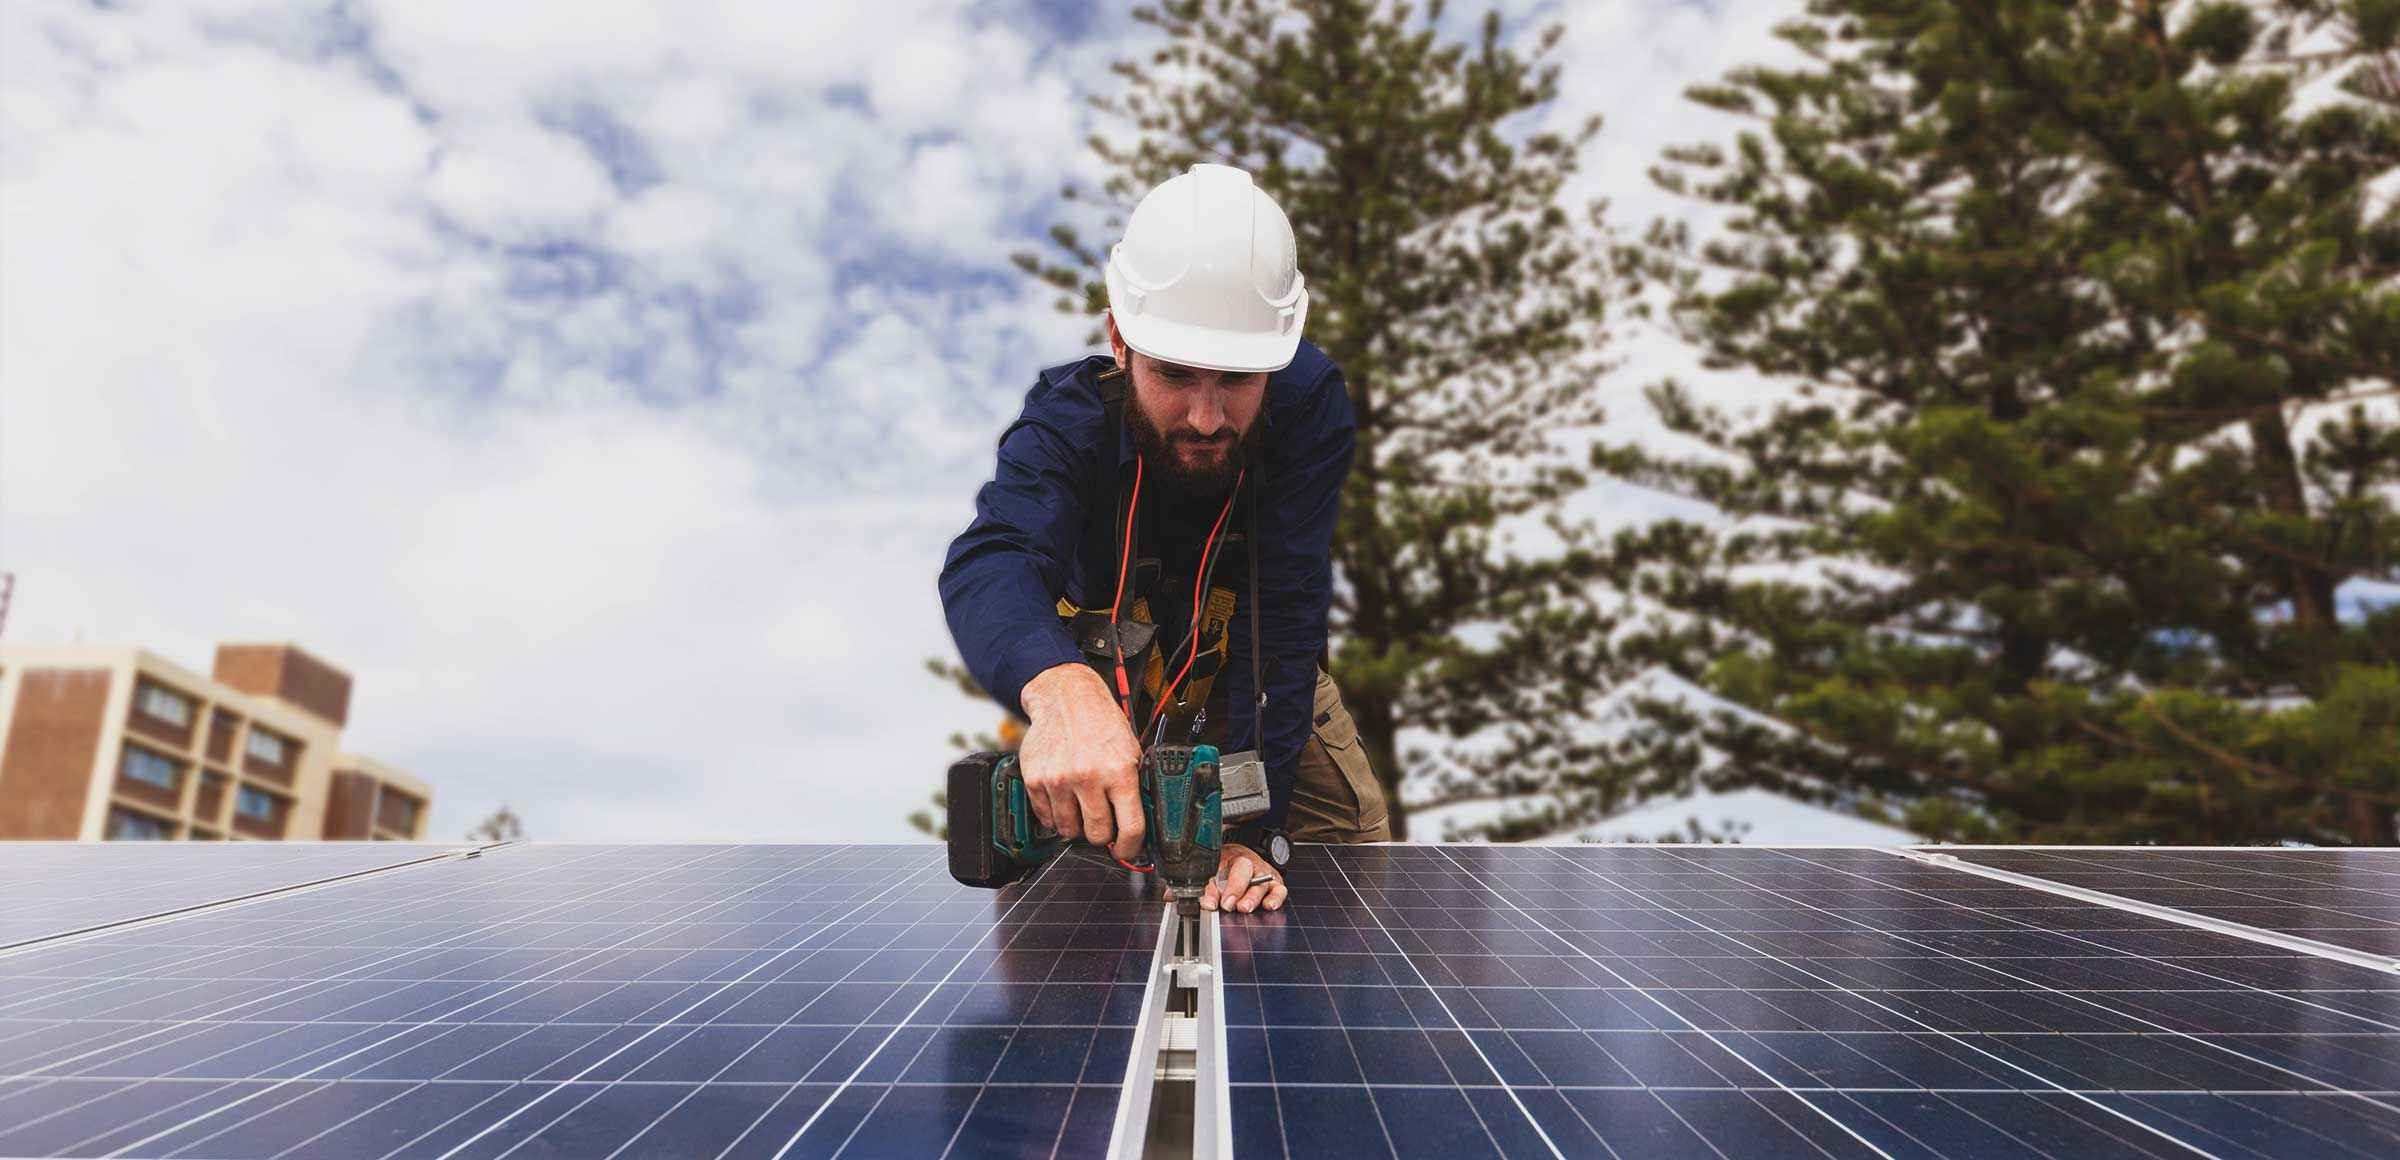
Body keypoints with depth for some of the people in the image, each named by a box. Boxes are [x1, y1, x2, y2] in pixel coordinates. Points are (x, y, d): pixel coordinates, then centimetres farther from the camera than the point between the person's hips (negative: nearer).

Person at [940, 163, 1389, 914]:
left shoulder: (1309, 400, -31)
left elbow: (1283, 617, -35)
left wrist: (1253, 828, -43)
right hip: (1106, 691, 0)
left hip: (1266, 698, 1)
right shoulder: (1069, 417, -33)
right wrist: (1059, 690, -77)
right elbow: (988, 562, -54)